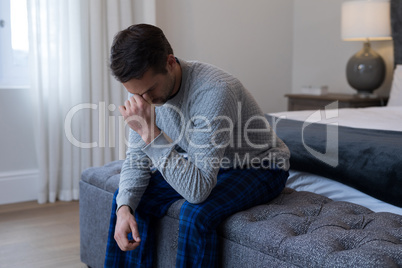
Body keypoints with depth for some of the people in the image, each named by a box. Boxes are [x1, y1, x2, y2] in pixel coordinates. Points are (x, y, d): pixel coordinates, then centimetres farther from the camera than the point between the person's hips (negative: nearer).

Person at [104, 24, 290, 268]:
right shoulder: (143, 86, -14)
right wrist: (125, 207, -21)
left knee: (196, 214, -32)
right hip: (205, 164, 7)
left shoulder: (213, 92, -37)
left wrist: (151, 133, -45)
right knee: (131, 199, -4)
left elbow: (198, 189, -39)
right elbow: (137, 157, -4)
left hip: (261, 166, -7)